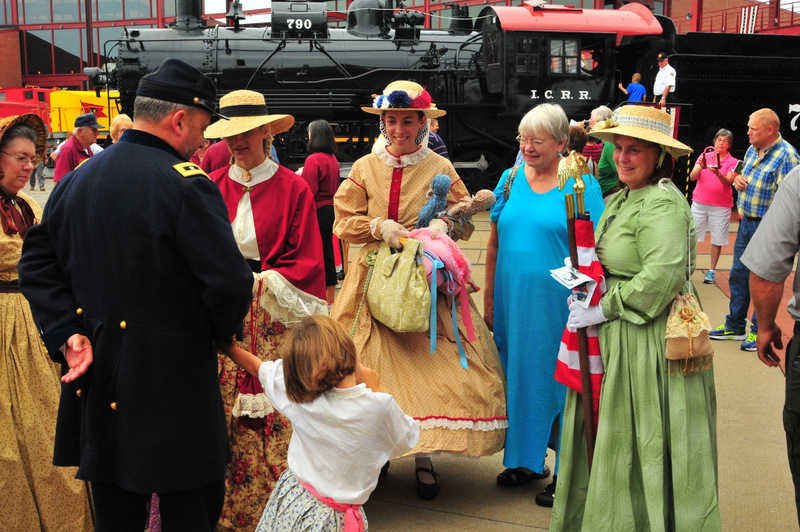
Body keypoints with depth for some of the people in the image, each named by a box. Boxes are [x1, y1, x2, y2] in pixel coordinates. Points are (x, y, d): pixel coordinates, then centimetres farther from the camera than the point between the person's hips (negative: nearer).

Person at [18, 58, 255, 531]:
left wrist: (67, 334, 0)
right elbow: (230, 281, -20)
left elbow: (38, 265, 7)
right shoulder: (186, 183, -16)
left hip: (97, 383, 7)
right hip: (173, 385, -7)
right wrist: (222, 331, -1)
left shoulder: (74, 181, 6)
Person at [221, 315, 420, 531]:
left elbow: (257, 367, 3)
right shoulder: (380, 406, -25)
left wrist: (228, 347, 20)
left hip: (291, 501, 3)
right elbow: (408, 440, -5)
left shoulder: (296, 396, -16)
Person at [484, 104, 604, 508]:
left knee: (557, 381, 5)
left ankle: (566, 472, 19)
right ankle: (525, 458, 32)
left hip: (557, 306, -4)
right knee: (518, 378, 14)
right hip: (512, 304, 4)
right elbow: (495, 244, 11)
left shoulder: (581, 184, -5)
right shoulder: (510, 180, 7)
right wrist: (489, 300, 11)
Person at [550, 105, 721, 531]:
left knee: (643, 445, 2)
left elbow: (662, 277, -28)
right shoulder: (620, 199, 12)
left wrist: (604, 309, -19)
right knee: (612, 437, 17)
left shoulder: (662, 203, -18)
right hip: (617, 336, 9)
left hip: (652, 338, -9)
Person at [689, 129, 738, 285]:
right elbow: (692, 177, -2)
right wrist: (700, 167, -23)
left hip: (720, 206, -1)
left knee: (717, 240, 2)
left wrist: (718, 173, -32)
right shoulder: (705, 155, 7)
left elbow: (728, 182, -12)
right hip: (699, 202, 1)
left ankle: (712, 271, 11)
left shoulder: (732, 162, 3)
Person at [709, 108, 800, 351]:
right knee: (738, 275, 15)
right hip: (746, 222, 8)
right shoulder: (752, 150, 10)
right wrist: (737, 178, 3)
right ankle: (735, 326, 27)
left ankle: (759, 332, 14)